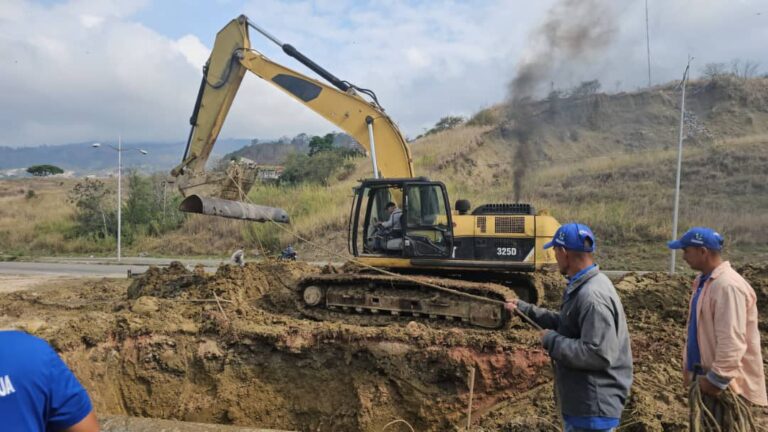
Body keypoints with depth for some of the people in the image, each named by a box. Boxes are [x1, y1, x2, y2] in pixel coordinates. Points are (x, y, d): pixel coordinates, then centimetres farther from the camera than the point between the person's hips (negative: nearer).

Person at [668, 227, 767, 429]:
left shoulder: (728, 286, -24)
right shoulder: (704, 281, 9)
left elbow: (732, 342, -28)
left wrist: (717, 380, -23)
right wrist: (690, 369, 16)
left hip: (730, 385, -10)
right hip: (706, 377, 10)